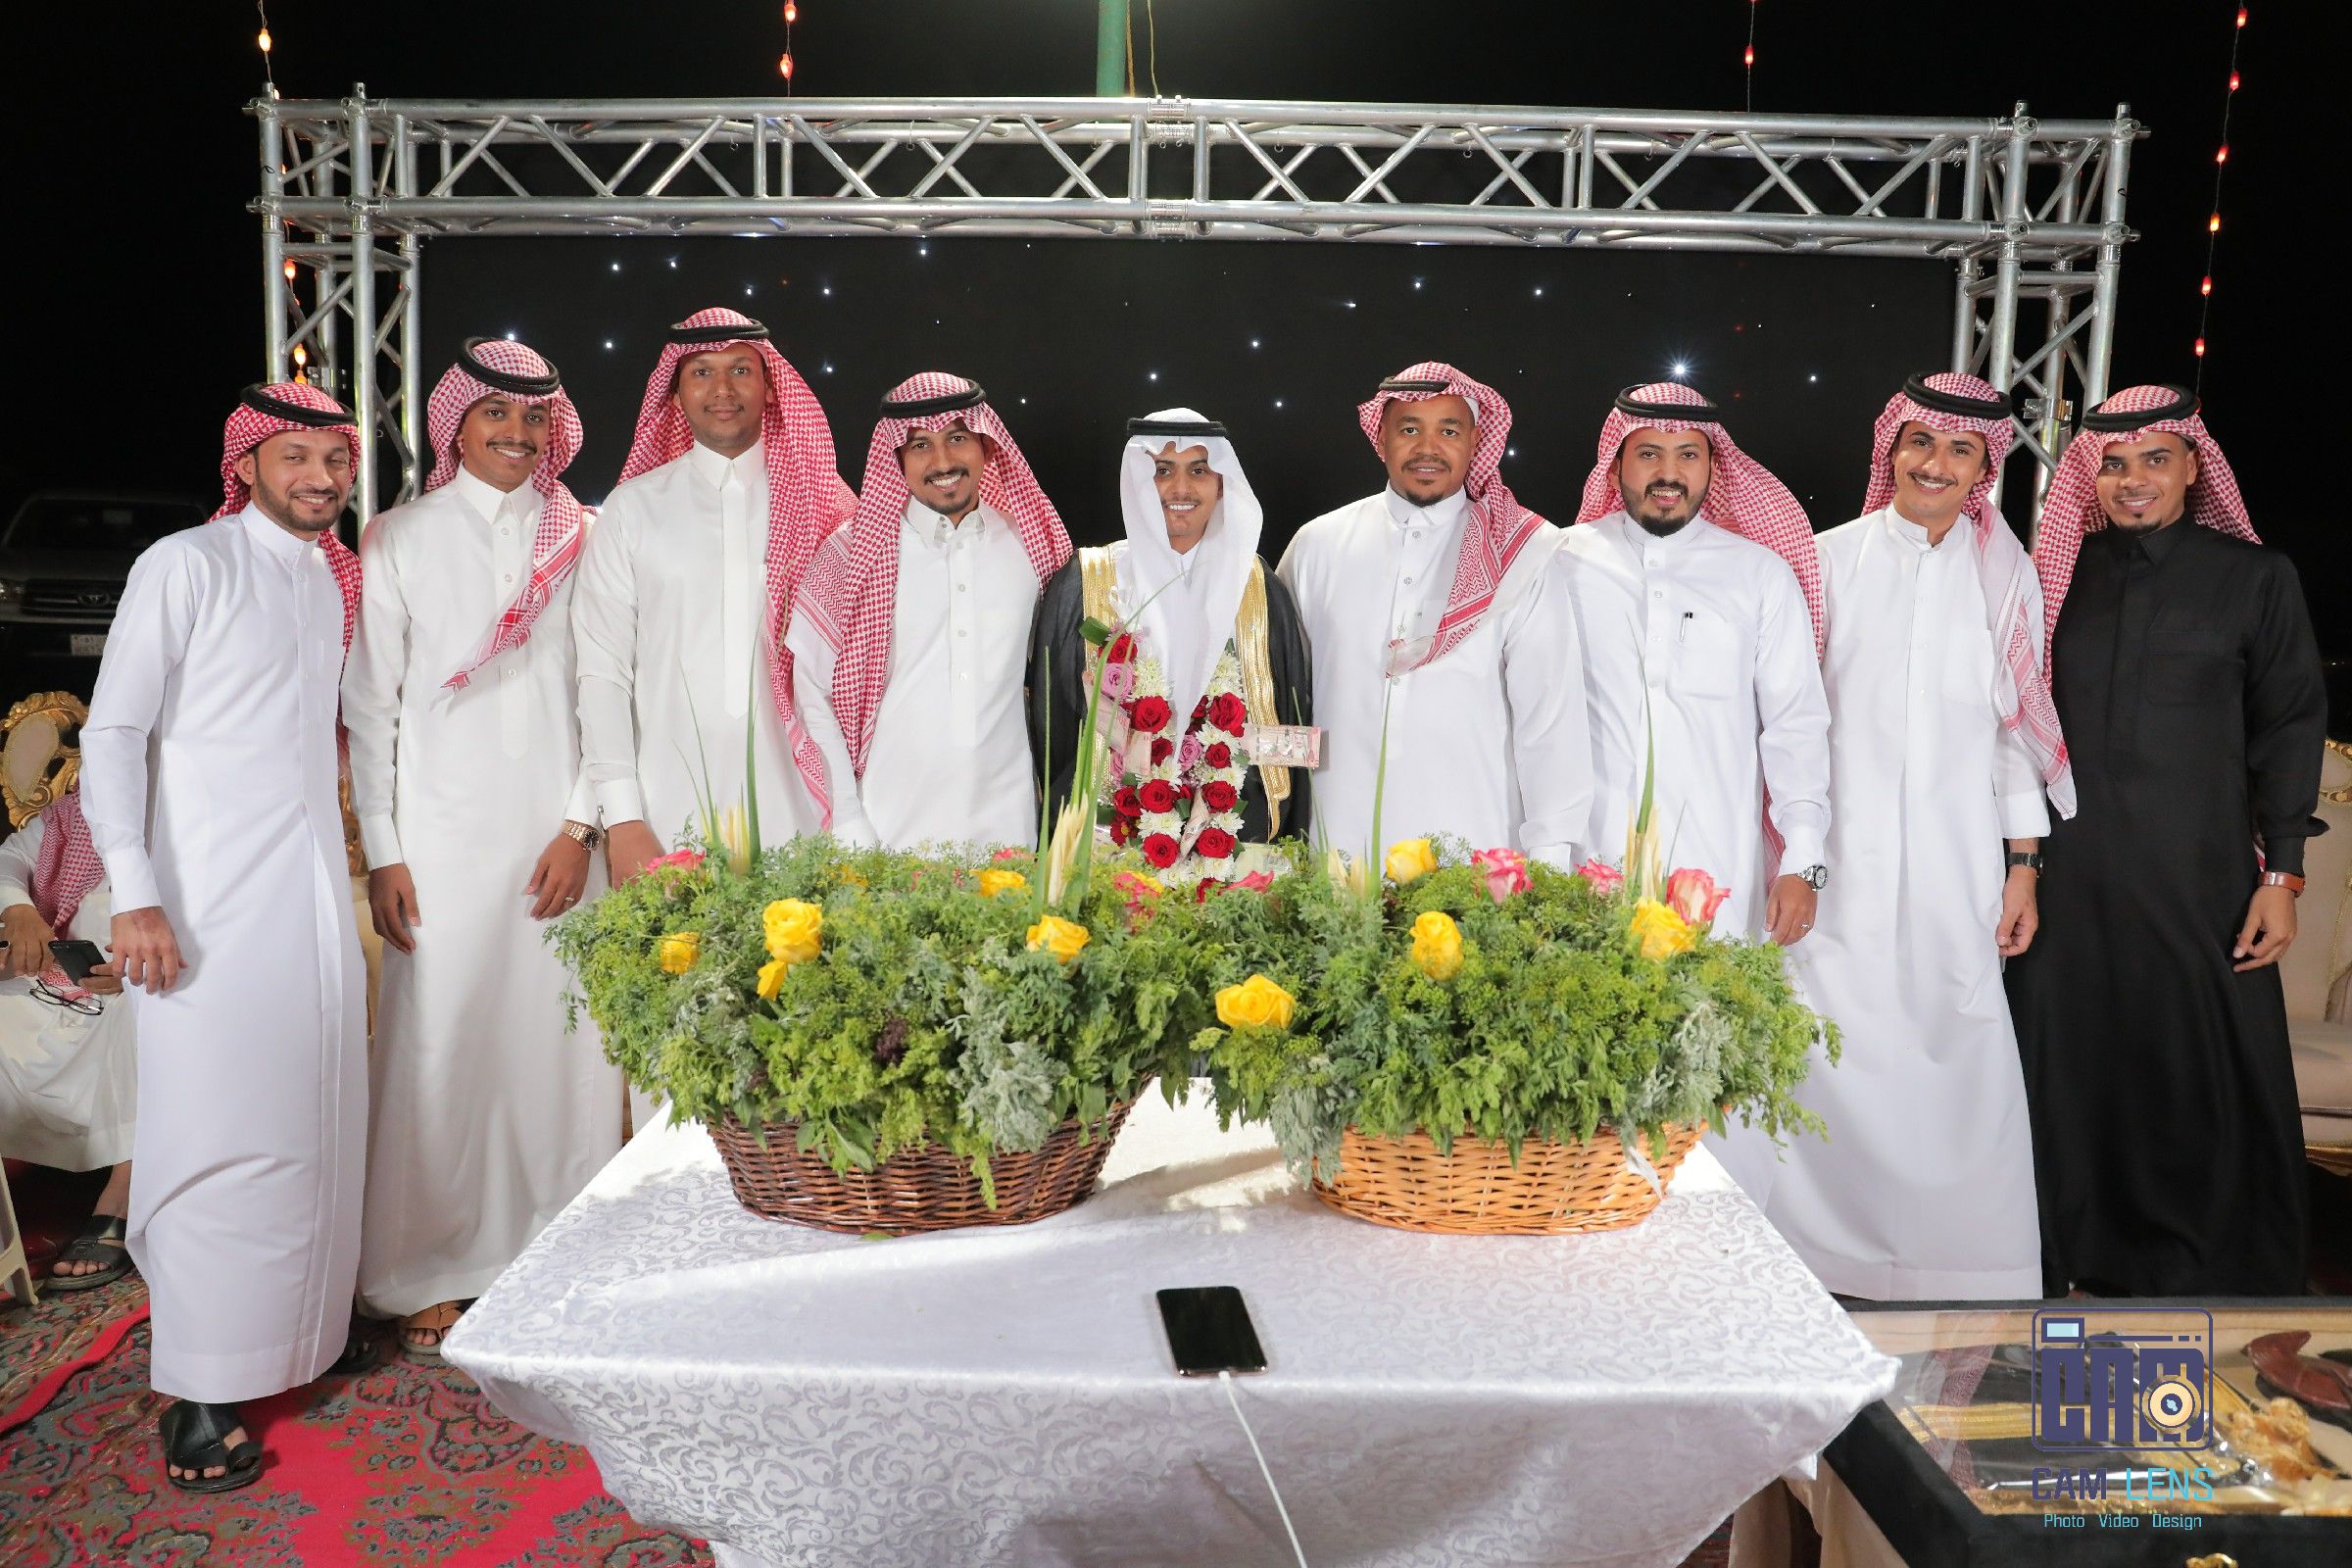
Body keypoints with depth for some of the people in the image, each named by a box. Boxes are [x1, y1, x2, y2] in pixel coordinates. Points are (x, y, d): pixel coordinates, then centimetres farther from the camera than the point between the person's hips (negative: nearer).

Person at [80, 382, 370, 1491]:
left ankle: (293, 1339, 25)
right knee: (221, 1130, -8)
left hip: (312, 891, 6)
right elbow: (113, 734, -9)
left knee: (311, 1118, 10)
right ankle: (199, 1400, 1)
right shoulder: (186, 566, -4)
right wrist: (136, 897, -17)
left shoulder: (335, 582, 15)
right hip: (209, 901, -6)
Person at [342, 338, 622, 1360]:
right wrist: (382, 854, -1)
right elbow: (370, 706, 4)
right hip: (442, 833, -1)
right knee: (438, 1042, 0)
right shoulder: (399, 540, 6)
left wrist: (582, 825, -4)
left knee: (563, 1039, 2)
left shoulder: (584, 539, 8)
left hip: (558, 833, 1)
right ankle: (431, 1269, 15)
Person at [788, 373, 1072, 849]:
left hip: (1008, 829, 2)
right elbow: (813, 697, -3)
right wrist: (849, 829, -9)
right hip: (886, 835, -2)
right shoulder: (852, 553, -2)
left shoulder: (1029, 546, 5)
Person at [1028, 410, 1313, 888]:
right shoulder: (1081, 587, 1)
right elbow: (1052, 719, 3)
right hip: (1117, 827, -1)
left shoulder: (1256, 590, 7)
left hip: (1239, 834, 2)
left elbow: (1291, 719, 11)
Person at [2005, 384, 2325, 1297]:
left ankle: (2207, 1276, 17)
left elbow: (2289, 729, 4)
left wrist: (2281, 876, -2)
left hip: (2199, 880, -1)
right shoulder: (2057, 573, 9)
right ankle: (2077, 1265, 19)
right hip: (2065, 876, 2)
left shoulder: (2254, 577, 6)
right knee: (2070, 1075, 5)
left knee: (2202, 1079, 1)